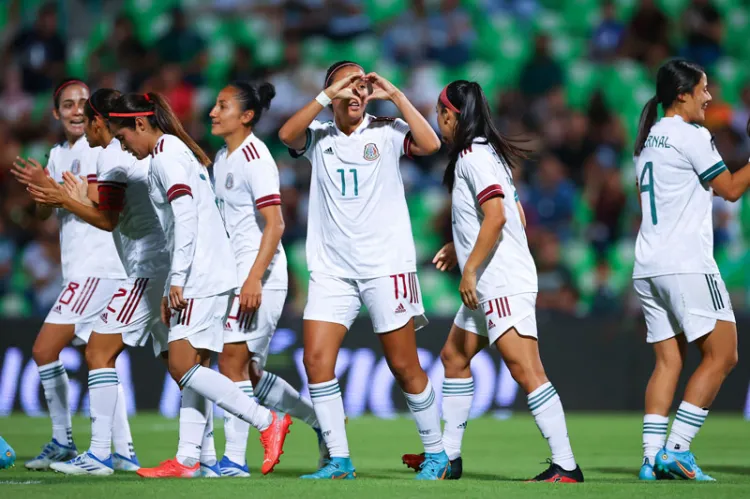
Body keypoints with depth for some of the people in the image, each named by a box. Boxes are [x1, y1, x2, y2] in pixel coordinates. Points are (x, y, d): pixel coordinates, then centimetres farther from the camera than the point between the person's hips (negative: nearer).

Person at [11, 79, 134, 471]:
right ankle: (123, 452, 10)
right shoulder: (59, 154, 19)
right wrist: (38, 187, -6)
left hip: (96, 268, -9)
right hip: (82, 271, 9)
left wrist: (50, 186, -16)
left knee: (45, 350, -10)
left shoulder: (97, 148, -8)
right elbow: (43, 213, 14)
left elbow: (94, 204, -17)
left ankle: (62, 442, -4)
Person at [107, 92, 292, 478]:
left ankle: (268, 422, -11)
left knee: (183, 367, -12)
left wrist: (177, 279, -20)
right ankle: (187, 460, 6)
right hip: (200, 277, 10)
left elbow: (185, 216, -19)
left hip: (202, 275, -10)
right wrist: (172, 289, 24)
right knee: (194, 368, 7)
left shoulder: (166, 153, -7)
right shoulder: (177, 151, 22)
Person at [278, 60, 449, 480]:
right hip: (331, 268, 3)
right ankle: (339, 461, -1)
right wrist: (328, 96, -17)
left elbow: (430, 144, -16)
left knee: (405, 367, 0)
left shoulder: (386, 132, 2)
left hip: (386, 264, -3)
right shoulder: (319, 137, 8)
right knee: (316, 359, -9)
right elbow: (287, 135, -12)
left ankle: (437, 454, 15)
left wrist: (395, 96, -13)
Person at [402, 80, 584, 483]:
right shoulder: (488, 154, 17)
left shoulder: (473, 156, -12)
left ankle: (565, 466, -19)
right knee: (454, 357, 18)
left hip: (503, 282, -11)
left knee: (524, 369, -15)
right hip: (491, 284, 11)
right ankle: (448, 455, 25)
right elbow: (517, 218, 21)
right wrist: (459, 249, 24)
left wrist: (470, 270, -18)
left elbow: (495, 217, -22)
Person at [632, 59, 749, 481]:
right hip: (687, 264, -9)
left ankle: (653, 457, -5)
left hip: (649, 267, 9)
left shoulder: (649, 140, 17)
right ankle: (676, 450, -13)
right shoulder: (692, 136, -8)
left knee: (669, 361, 6)